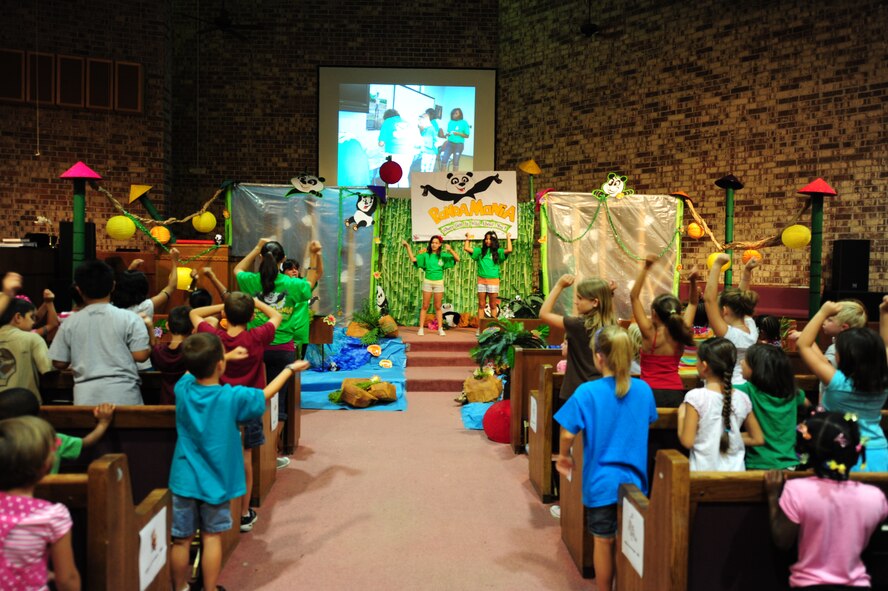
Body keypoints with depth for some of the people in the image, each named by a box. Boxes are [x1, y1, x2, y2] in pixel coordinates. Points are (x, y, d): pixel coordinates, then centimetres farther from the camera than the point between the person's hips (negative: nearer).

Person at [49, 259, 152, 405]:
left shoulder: (70, 322, 2)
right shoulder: (129, 318, -6)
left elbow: (59, 363, 5)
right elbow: (141, 355, -10)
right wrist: (148, 328, 6)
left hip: (86, 398, 2)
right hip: (122, 395, -2)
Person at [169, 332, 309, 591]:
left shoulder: (183, 388, -9)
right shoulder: (233, 397, -18)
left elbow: (195, 369, 15)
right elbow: (265, 394, 0)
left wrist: (227, 356, 23)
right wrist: (290, 369, 13)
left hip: (184, 481, 3)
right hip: (215, 482, -2)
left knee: (181, 540, 12)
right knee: (211, 538, 10)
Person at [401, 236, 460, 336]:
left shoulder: (443, 256, 1)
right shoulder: (426, 255, 2)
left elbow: (457, 259, -7)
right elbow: (413, 259, -6)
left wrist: (450, 250, -21)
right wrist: (408, 247, -11)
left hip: (439, 283, 0)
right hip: (427, 282, 0)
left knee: (438, 307, 6)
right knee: (425, 306, 1)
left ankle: (440, 328, 9)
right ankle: (421, 328, 2)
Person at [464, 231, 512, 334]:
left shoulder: (497, 252, 4)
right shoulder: (480, 251, 10)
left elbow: (509, 250, -13)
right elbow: (466, 248, 5)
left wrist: (508, 238, -2)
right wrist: (468, 238, 12)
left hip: (493, 281, -2)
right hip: (481, 280, 2)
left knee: (493, 306, 4)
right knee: (481, 305, 3)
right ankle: (479, 328, 4)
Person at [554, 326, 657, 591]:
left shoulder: (587, 392, -17)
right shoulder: (643, 389, -4)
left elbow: (568, 433, -16)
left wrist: (563, 457, 3)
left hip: (601, 482, -3)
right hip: (635, 479, 3)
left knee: (603, 541, 12)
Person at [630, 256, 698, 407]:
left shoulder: (650, 333, -10)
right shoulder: (681, 334, 0)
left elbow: (634, 297, -9)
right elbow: (693, 303, 14)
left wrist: (645, 268, -13)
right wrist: (693, 281, 1)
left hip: (651, 393, -4)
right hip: (676, 394, 4)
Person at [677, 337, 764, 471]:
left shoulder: (696, 397, -13)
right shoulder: (742, 399, 1)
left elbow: (687, 442, -12)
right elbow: (758, 439, 9)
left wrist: (681, 415, 2)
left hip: (704, 471, -5)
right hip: (735, 472, 5)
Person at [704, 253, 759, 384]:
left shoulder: (726, 333, -21)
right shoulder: (751, 331, -1)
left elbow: (709, 298, -26)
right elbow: (741, 298, 12)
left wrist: (717, 264, -24)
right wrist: (747, 272, 7)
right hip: (745, 386, 7)